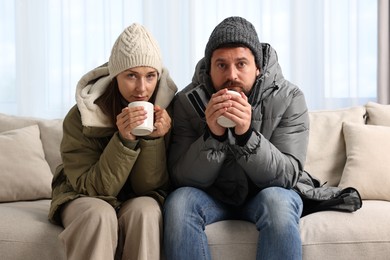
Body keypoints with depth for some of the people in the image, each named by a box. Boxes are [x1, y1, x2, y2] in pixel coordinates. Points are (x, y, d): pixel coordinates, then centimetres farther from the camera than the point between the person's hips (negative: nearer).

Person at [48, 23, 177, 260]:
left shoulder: (165, 109, -14)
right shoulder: (82, 116, -18)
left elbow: (149, 187, -12)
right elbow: (93, 188, -20)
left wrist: (154, 139, -29)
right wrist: (124, 140, -33)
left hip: (138, 201, 2)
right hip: (85, 199, -1)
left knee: (145, 210, -32)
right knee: (99, 214, -34)